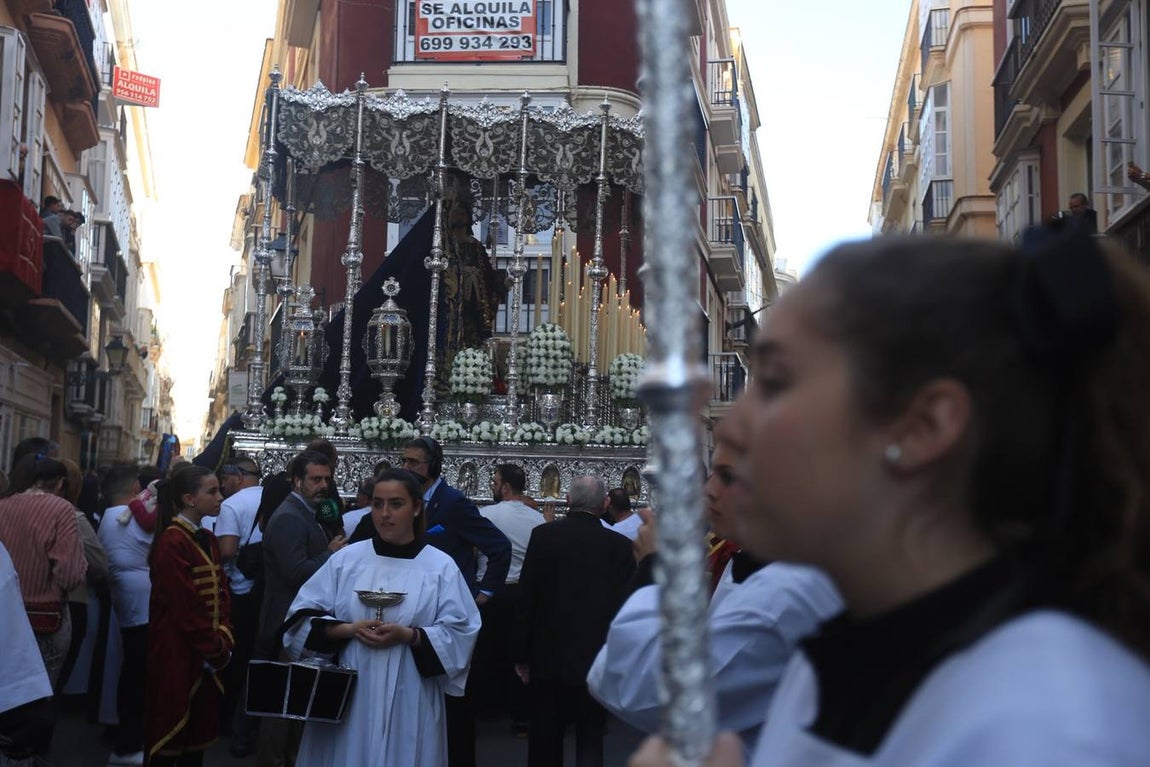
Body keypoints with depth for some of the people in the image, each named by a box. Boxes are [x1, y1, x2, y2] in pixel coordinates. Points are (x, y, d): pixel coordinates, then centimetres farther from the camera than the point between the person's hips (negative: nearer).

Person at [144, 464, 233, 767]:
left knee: (201, 727, 13)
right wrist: (215, 648, -13)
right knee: (172, 727, 2)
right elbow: (184, 605, -19)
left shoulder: (207, 540, 12)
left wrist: (223, 638, -3)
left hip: (206, 653, 8)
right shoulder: (172, 543, -16)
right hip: (178, 651, -8)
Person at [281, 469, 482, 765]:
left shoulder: (441, 567, 0)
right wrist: (349, 629, -13)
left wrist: (409, 636, -17)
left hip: (409, 701, -1)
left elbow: (460, 633, -4)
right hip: (348, 695, 1)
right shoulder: (346, 559, 4)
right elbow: (304, 618, 3)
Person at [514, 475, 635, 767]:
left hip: (549, 657, 0)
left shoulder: (543, 535, -7)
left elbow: (526, 599, -6)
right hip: (598, 661, 0)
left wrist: (522, 655, 2)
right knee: (590, 741, 11)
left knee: (545, 743, 14)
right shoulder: (621, 546, -7)